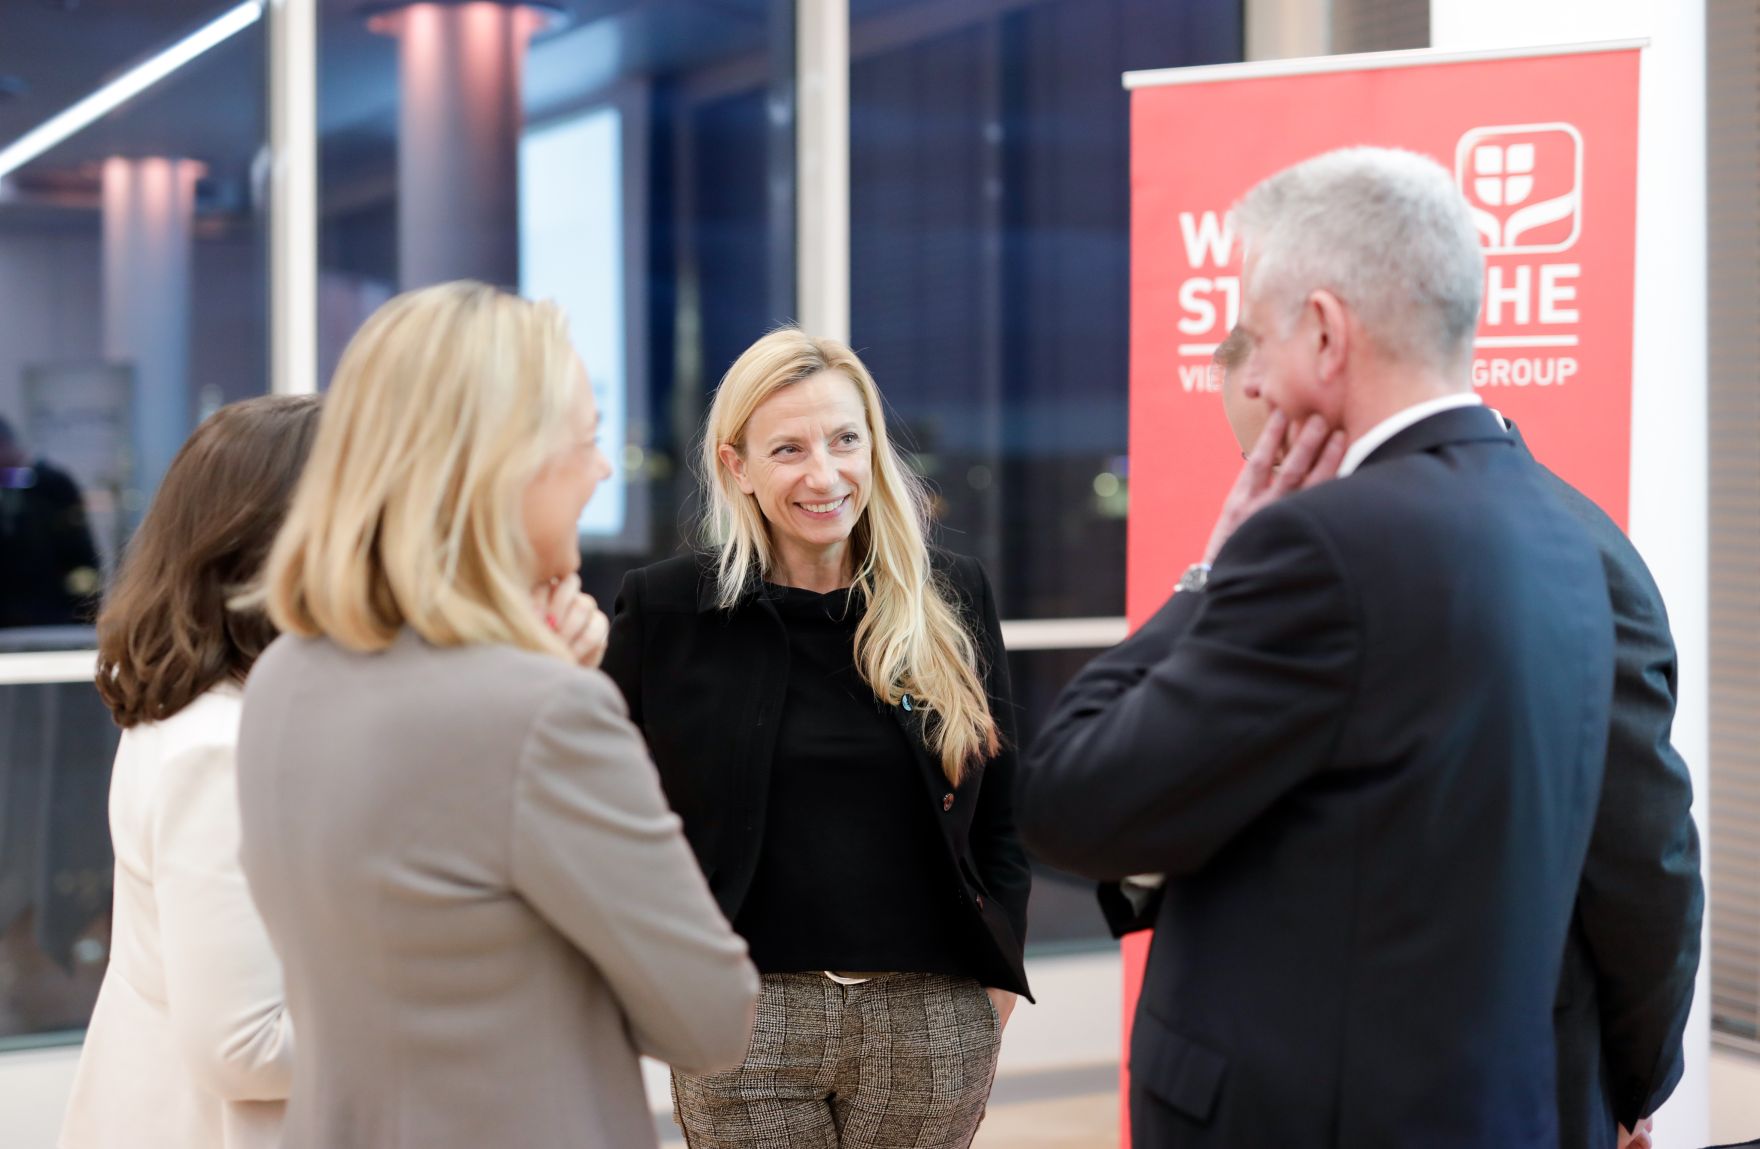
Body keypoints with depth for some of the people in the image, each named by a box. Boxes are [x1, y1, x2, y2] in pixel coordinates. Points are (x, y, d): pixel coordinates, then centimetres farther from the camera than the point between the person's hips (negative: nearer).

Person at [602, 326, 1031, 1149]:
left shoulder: (953, 601, 5)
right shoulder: (662, 610, 0)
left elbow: (1001, 817, 11)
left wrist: (995, 987, 6)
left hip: (932, 1019, 2)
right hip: (744, 1022, -1)